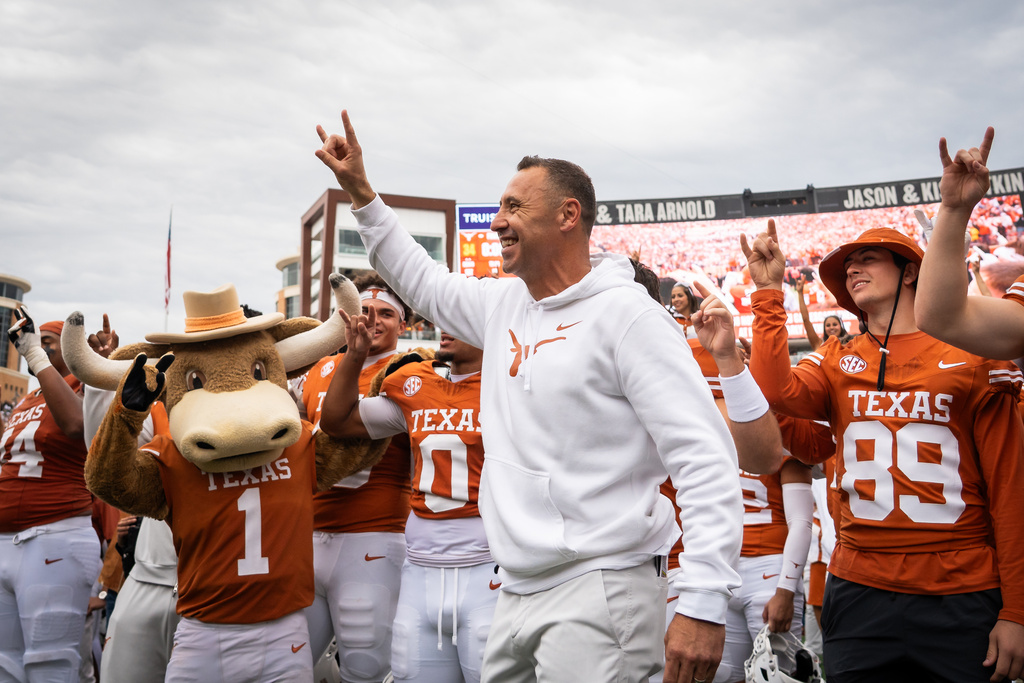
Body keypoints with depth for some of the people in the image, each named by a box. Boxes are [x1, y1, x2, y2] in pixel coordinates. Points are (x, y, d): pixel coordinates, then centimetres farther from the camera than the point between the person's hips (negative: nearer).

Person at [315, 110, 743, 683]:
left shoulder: (626, 314, -13)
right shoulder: (504, 305, 10)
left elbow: (706, 458, -18)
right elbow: (424, 283, 30)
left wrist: (704, 604, -24)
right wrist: (360, 192, 28)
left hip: (599, 592, -7)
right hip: (519, 592, 8)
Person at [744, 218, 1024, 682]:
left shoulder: (973, 357, 1)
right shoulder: (837, 362, 9)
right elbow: (775, 390, -12)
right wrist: (769, 291, -8)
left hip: (961, 599, -2)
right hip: (860, 592, 2)